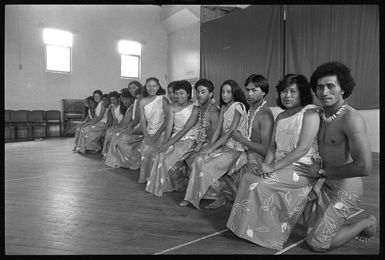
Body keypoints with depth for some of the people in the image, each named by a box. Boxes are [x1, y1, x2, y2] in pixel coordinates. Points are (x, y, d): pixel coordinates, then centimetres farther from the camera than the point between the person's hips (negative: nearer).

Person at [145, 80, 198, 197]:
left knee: (168, 158, -24)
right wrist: (164, 142, -16)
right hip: (175, 138, 5)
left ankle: (179, 184, 0)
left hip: (189, 140, -5)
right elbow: (169, 127, 0)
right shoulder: (172, 107, 7)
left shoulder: (194, 108, -9)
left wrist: (169, 143, -22)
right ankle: (162, 185, -2)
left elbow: (185, 129, -16)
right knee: (159, 155, -20)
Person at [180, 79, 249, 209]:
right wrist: (210, 145, -6)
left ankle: (220, 198, 1)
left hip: (235, 148, -7)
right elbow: (218, 129, 9)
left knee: (207, 167, -21)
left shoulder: (238, 106, -9)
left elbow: (231, 131, -17)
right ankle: (192, 196, -5)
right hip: (224, 145, 7)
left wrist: (213, 147, -18)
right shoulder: (224, 107, 15)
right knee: (199, 159, -14)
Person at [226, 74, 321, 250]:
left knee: (256, 182, -23)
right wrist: (266, 165, -8)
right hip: (281, 167, 7)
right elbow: (272, 146, 13)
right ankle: (249, 228, -4)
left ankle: (266, 233, -5)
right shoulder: (280, 117, 16)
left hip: (302, 168, -7)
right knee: (248, 177, -15)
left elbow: (303, 148, -19)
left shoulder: (310, 113, -8)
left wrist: (273, 167, -22)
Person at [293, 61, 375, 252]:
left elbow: (364, 167, -30)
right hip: (326, 185, 8)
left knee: (317, 243, -3)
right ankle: (351, 216, 31)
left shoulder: (351, 118, -23)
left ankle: (367, 223, 15)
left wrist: (322, 172, -19)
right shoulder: (322, 116, 3)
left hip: (345, 189, -8)